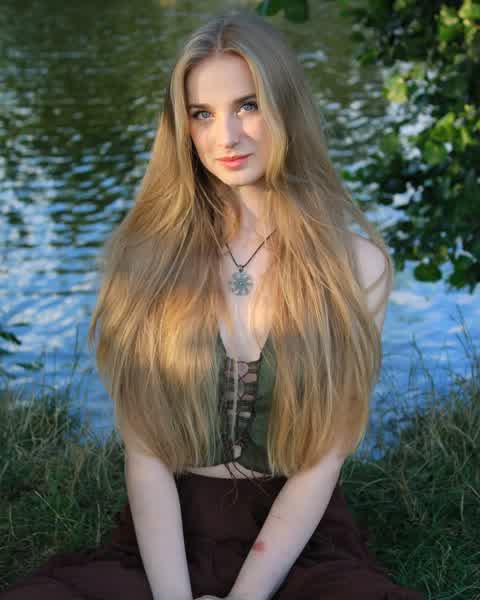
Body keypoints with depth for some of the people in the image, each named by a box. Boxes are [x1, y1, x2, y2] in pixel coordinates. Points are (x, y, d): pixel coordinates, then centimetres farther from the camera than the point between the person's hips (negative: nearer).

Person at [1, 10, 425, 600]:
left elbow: (321, 460, -5)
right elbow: (144, 453, -4)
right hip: (168, 535, 0)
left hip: (300, 539, 0)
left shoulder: (355, 263, -2)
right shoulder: (145, 256, 0)